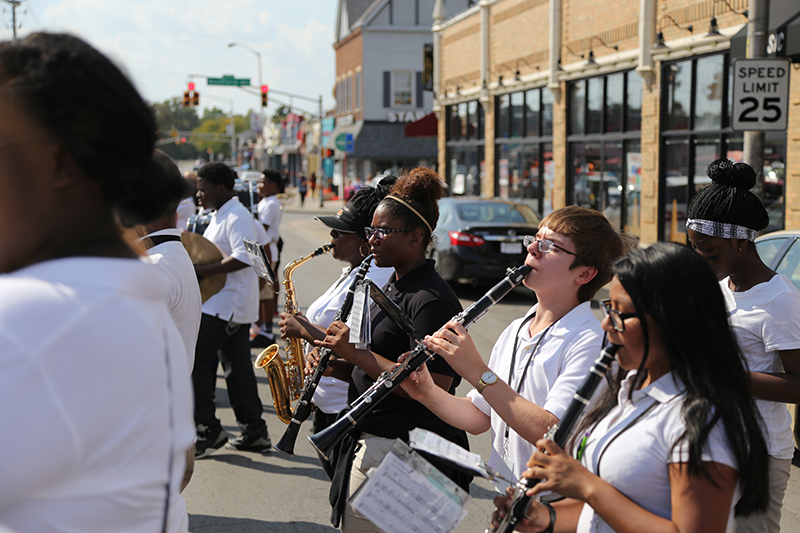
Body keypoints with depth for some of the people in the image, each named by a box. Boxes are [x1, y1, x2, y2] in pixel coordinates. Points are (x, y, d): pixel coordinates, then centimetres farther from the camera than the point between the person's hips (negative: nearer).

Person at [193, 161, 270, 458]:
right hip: (229, 303, 11)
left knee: (196, 361, -10)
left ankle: (208, 430, -4)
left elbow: (243, 257, -28)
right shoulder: (219, 216, 17)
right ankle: (254, 432, 18)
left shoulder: (236, 217, -15)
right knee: (238, 367, 12)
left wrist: (201, 270, -25)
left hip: (228, 303, -11)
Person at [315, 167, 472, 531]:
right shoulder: (391, 287, 14)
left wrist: (356, 353, -22)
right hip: (369, 443, 10)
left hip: (401, 456, -10)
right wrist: (338, 365, 0)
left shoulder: (431, 301, -18)